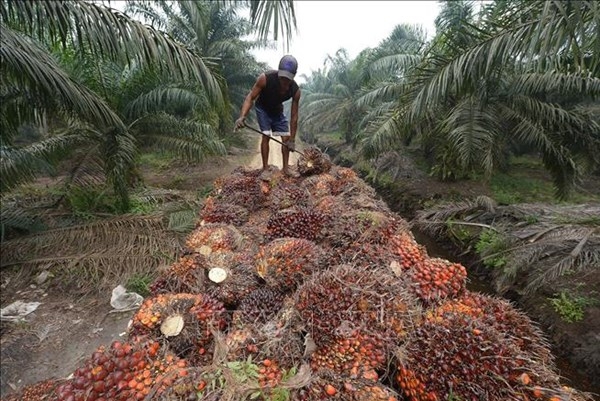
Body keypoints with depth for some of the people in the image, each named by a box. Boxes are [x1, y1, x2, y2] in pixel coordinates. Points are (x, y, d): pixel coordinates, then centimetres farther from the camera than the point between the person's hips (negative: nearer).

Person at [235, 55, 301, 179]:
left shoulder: (295, 90, -27)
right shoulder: (265, 78, -34)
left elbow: (294, 116, -21)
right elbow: (250, 97, -28)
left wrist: (292, 139, -20)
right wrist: (242, 116, -45)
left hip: (277, 110, 3)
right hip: (262, 108, -3)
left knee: (286, 138, -2)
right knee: (266, 136, -15)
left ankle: (285, 168, 10)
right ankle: (265, 169, -6)